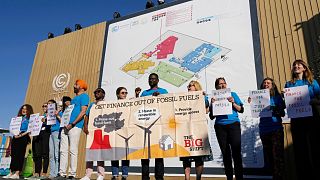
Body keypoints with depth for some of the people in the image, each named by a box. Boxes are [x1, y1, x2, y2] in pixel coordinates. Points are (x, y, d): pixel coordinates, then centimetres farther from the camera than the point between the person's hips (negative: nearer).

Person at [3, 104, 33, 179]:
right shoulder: (18, 118, 23)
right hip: (16, 137, 6)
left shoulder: (29, 118, 3)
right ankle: (11, 173, 7)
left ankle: (17, 174, -10)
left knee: (20, 155, -10)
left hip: (23, 137, -6)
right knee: (13, 154, 4)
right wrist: (15, 134, 2)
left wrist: (21, 135, -15)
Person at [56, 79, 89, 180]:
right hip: (66, 126, 9)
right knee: (63, 150, 5)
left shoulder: (84, 96, -1)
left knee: (73, 150, -6)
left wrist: (72, 124, -16)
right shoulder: (74, 98, 26)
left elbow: (83, 112, -12)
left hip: (75, 126, -8)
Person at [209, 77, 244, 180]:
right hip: (220, 127, 1)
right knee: (225, 154, 6)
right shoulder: (215, 97, 8)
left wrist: (233, 103, -11)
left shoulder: (233, 94, 10)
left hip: (233, 125, -1)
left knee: (236, 152, -7)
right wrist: (212, 104, -9)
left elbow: (241, 110, 6)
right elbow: (211, 116, 6)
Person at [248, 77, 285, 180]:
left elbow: (282, 113, 0)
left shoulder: (277, 97, 3)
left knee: (277, 154, -7)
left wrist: (275, 110, -19)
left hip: (276, 129, -3)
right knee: (268, 154, 11)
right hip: (264, 129, 3)